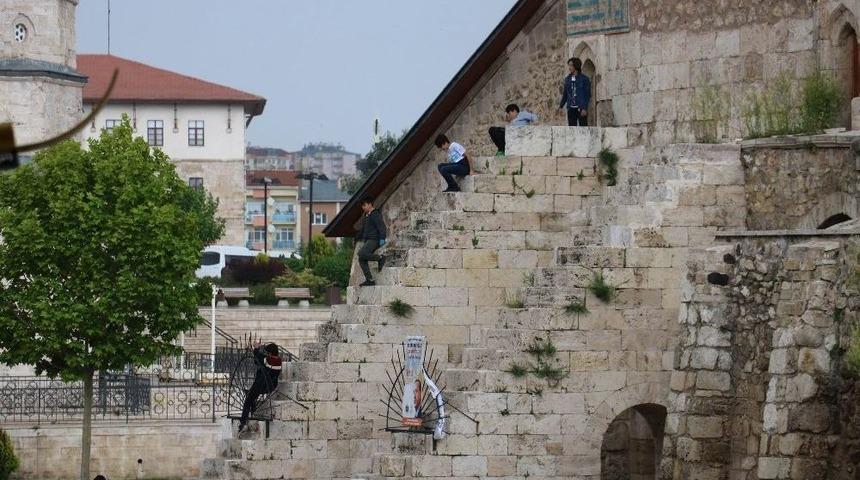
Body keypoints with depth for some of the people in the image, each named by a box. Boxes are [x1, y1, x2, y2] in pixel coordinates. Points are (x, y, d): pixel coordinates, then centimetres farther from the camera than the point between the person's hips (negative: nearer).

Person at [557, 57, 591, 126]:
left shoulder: (584, 79, -3)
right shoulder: (567, 79, 12)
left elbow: (588, 95, -6)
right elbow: (565, 94, 17)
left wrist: (585, 108, -15)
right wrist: (561, 106, 7)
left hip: (581, 108, -5)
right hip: (571, 108, 5)